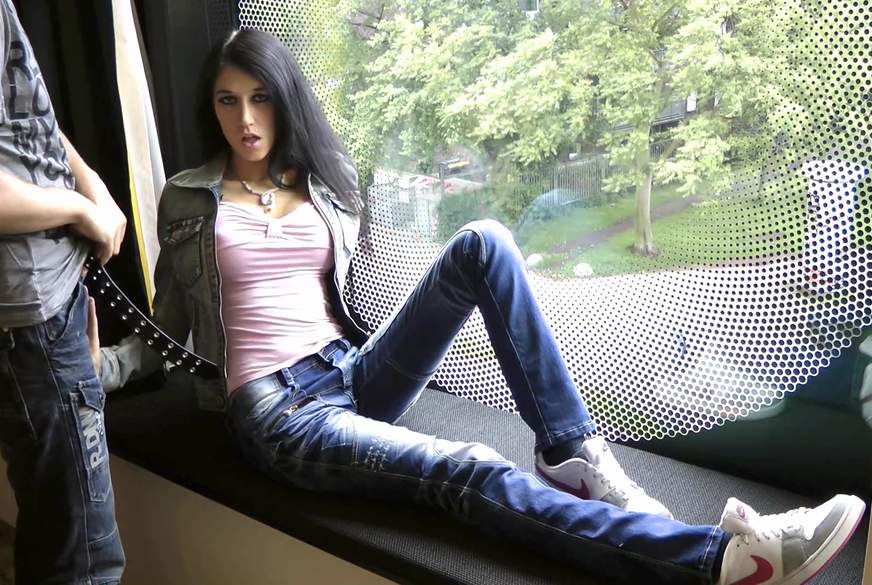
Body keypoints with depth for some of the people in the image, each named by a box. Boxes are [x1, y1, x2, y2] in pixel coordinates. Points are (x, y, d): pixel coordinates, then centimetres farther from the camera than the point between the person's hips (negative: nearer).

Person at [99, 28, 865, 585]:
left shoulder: (326, 182, 12)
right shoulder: (188, 199, 5)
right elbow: (166, 332, 8)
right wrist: (91, 366, -5)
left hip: (354, 374, 4)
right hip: (279, 411, -4)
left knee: (482, 245, -18)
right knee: (470, 475, -30)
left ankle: (572, 455, -21)